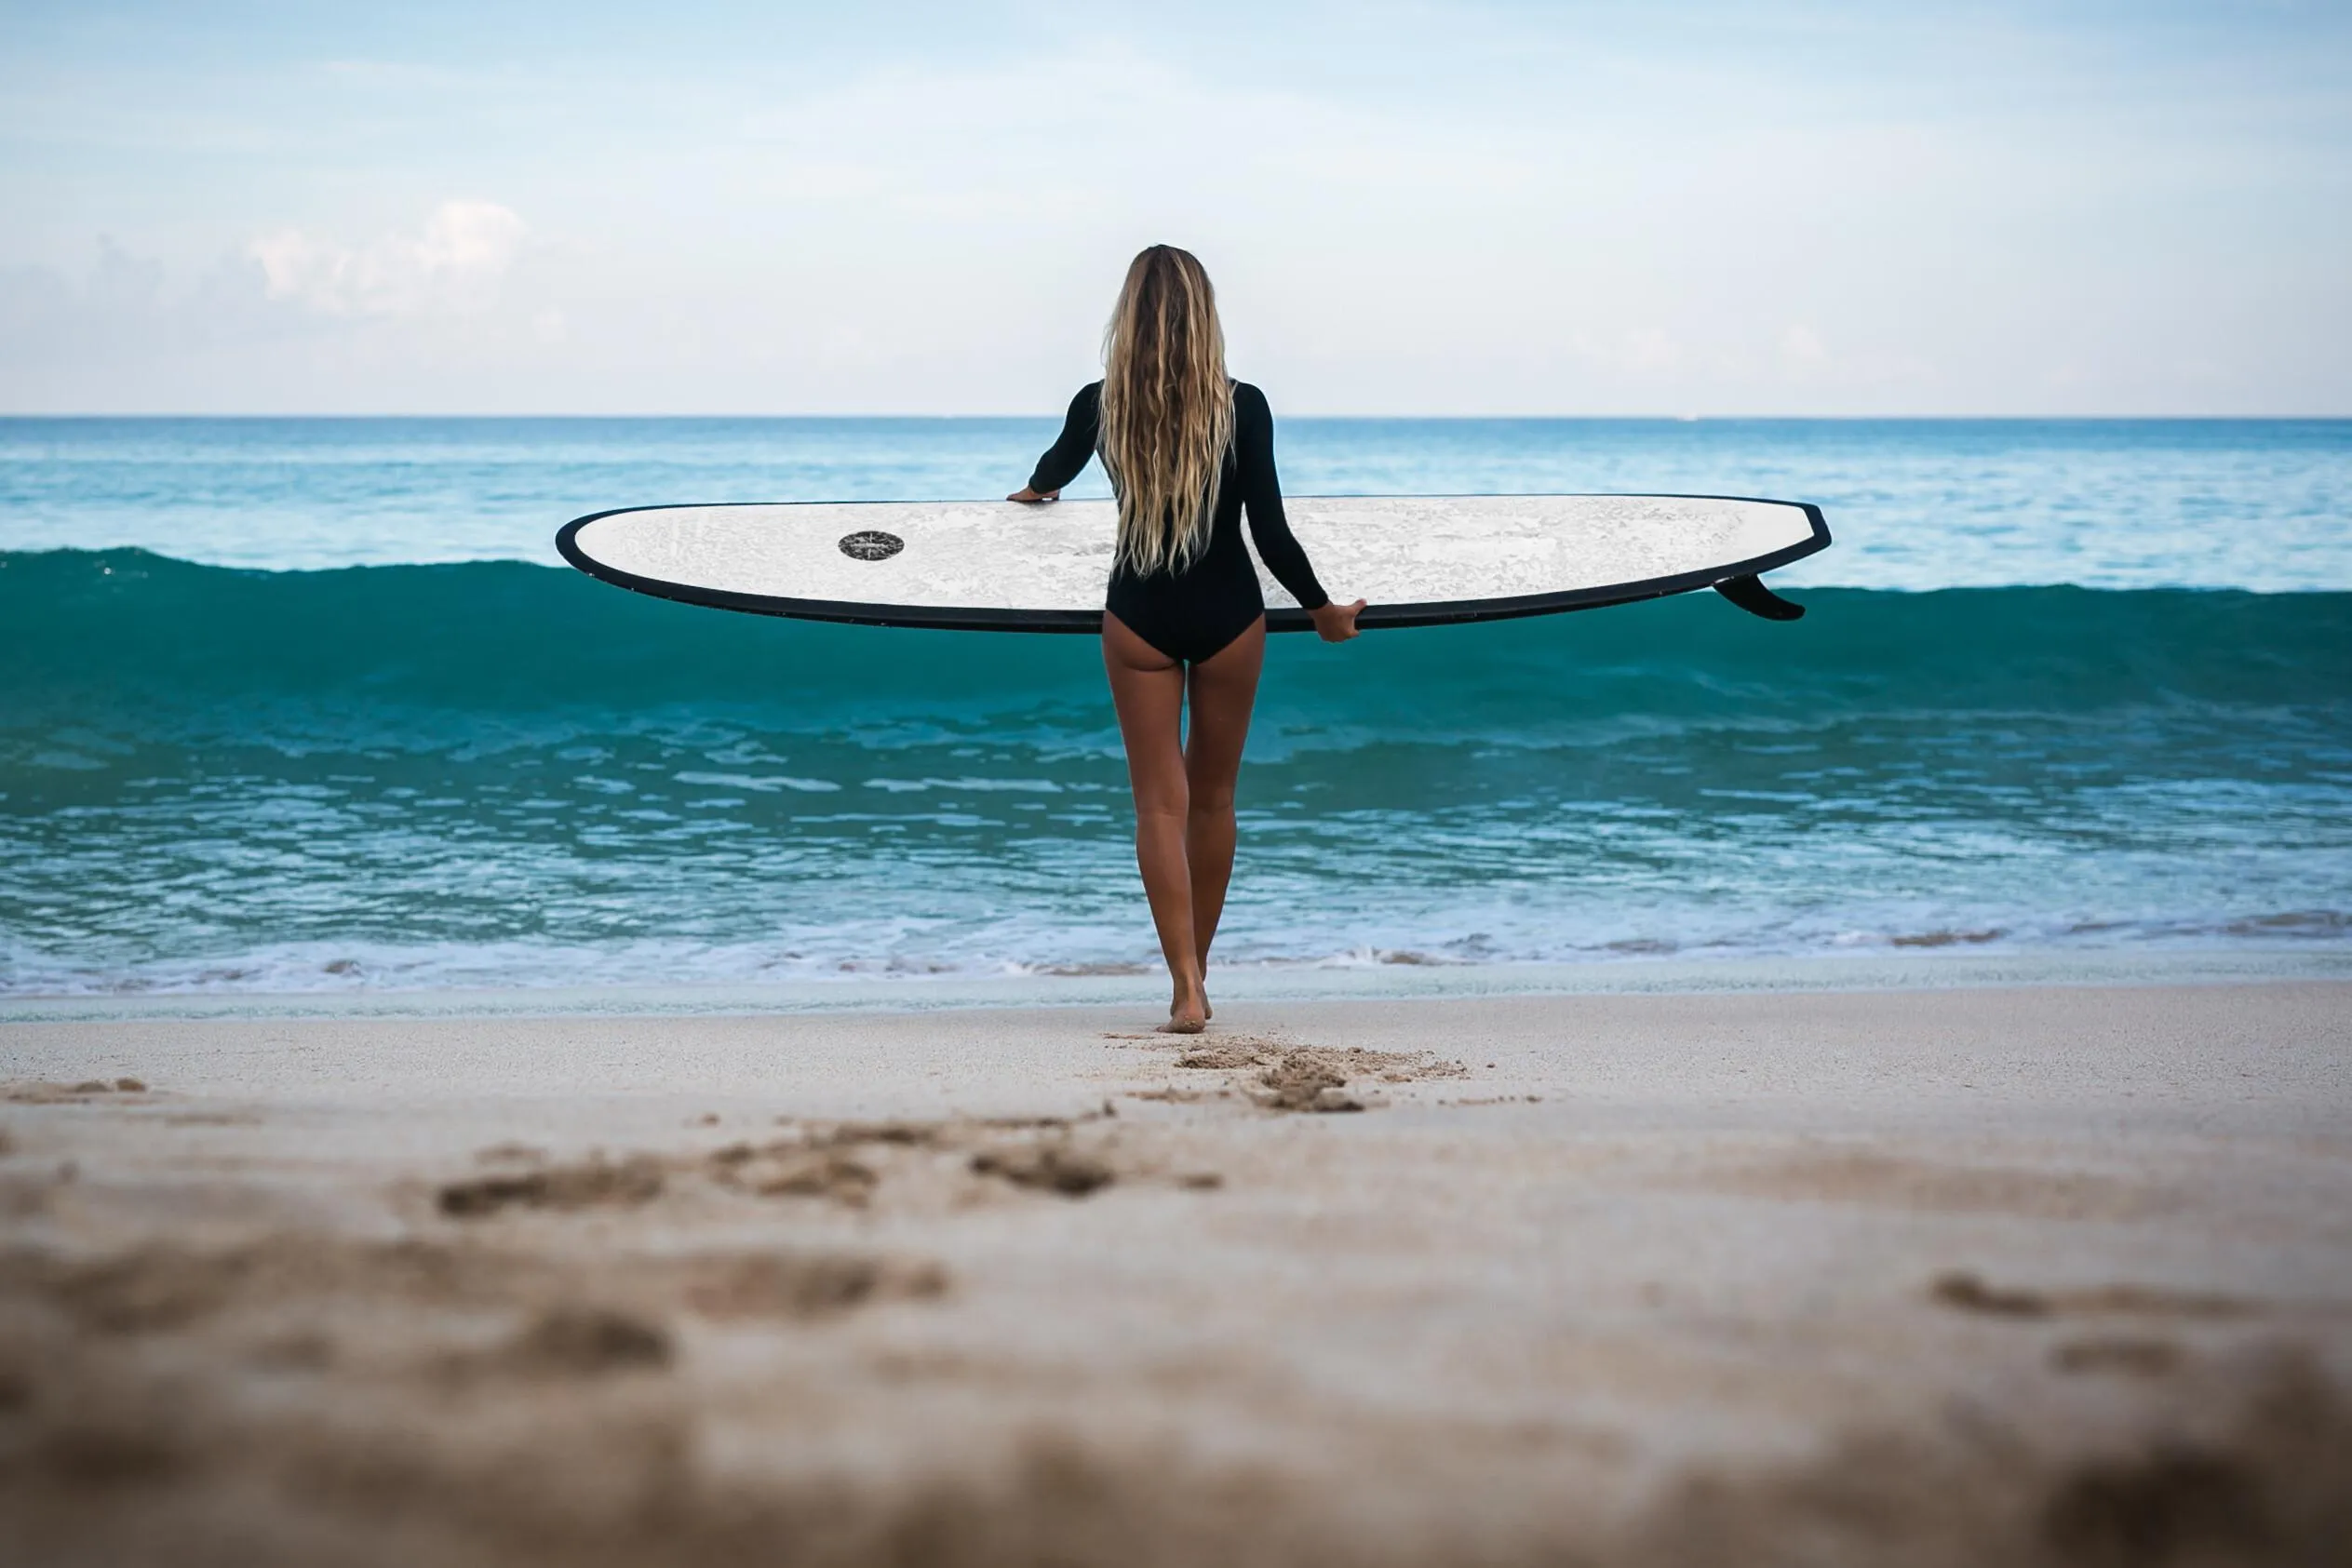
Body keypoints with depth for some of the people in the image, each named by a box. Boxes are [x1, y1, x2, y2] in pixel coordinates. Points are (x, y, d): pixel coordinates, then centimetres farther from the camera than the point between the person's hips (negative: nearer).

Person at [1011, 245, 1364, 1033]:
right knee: (1213, 798, 15)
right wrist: (1322, 609, 6)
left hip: (1139, 617, 0)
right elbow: (1270, 532, -10)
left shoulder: (1099, 407, -6)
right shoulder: (1242, 407, -11)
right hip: (1228, 615, 0)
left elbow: (1056, 467, 17)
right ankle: (1196, 975, 25)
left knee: (1160, 803, 2)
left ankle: (1185, 988, -9)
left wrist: (1034, 489, 42)